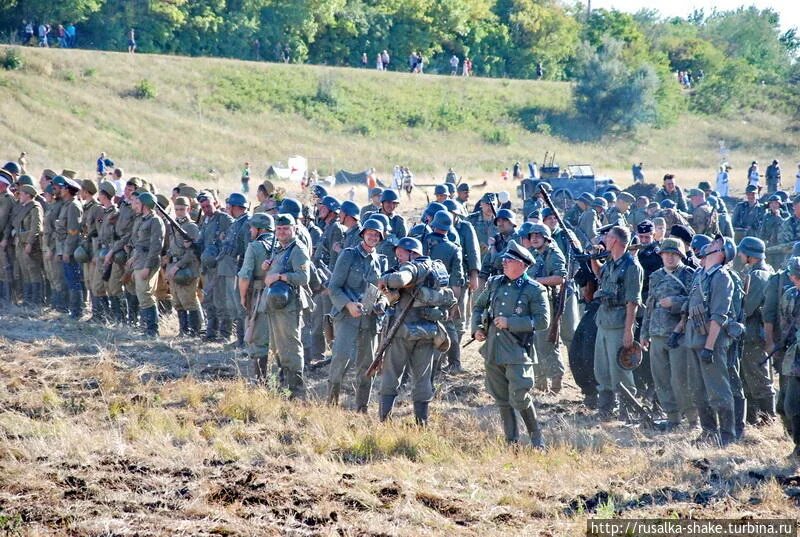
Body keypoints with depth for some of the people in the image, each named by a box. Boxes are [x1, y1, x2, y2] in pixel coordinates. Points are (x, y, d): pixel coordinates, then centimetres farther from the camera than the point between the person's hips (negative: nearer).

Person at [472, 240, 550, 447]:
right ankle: (511, 441, 19)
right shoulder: (494, 283, 11)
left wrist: (510, 322, -17)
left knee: (519, 398, -10)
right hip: (492, 351, 6)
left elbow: (543, 321, -12)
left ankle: (537, 438, 8)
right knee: (502, 399, 10)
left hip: (517, 353, -6)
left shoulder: (535, 290, -7)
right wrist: (477, 328, 5)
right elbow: (479, 307, 23)